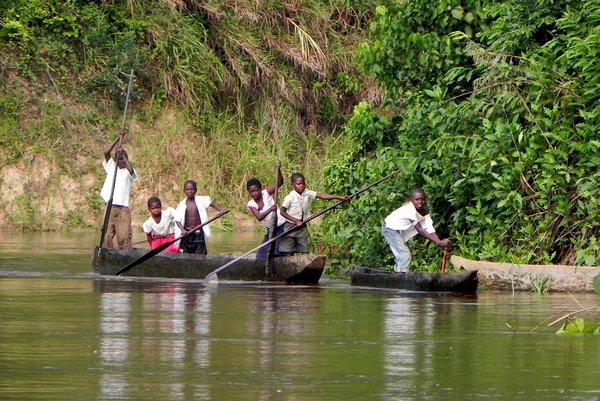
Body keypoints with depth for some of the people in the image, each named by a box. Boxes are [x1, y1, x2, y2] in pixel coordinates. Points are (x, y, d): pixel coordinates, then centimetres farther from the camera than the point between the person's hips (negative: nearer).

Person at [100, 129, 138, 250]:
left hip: (123, 209, -2)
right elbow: (106, 152, 4)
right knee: (106, 236, -4)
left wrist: (123, 155, -18)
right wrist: (118, 138, -1)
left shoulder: (128, 172, 11)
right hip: (109, 208, 2)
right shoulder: (111, 167, 17)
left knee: (124, 236, -10)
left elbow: (130, 169, -14)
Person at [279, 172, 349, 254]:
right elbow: (282, 212, -12)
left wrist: (339, 198, -20)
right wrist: (296, 221, -18)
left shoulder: (307, 194, -3)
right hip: (291, 226, -4)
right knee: (288, 253, -3)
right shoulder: (290, 197, -14)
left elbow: (322, 196, -10)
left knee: (304, 252, 2)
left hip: (302, 226, 4)